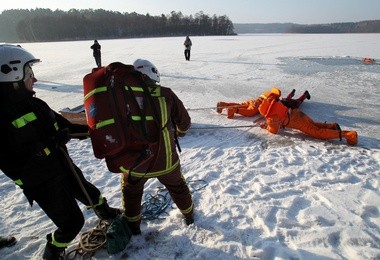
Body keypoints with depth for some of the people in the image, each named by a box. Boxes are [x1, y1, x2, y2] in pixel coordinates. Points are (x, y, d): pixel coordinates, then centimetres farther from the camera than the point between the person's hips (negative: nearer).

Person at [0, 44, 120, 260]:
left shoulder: (35, 104, -1)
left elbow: (63, 125, 11)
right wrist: (48, 146, -29)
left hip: (64, 167, 7)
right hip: (42, 184, -7)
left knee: (91, 194, 26)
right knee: (73, 222, 5)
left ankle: (106, 213, 57)